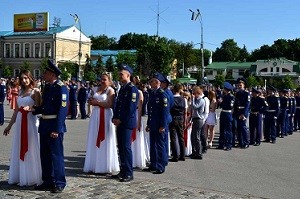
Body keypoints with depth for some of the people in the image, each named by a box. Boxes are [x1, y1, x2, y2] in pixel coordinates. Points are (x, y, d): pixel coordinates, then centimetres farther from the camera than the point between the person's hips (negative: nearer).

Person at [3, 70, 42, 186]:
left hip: (30, 122, -6)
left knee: (30, 149, -1)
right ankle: (19, 177, 21)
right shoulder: (20, 92, 14)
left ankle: (31, 178, 9)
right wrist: (9, 125, 18)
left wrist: (30, 108, -26)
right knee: (19, 150, 10)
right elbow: (16, 111, 17)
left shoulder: (35, 92, -4)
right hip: (20, 122, 6)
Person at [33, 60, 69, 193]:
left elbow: (62, 110, -19)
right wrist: (34, 109, 1)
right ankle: (48, 182, 28)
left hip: (55, 126, -9)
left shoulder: (61, 88, -14)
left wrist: (56, 129, -22)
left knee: (56, 155, 0)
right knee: (45, 155, 15)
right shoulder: (47, 87, 12)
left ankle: (59, 183, 12)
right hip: (44, 125, 9)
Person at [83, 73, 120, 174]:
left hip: (105, 116, -7)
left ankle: (105, 166, 6)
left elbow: (109, 104, -15)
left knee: (104, 141, -2)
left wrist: (97, 102, -9)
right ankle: (94, 165, 14)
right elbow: (92, 100, 19)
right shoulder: (97, 89, 15)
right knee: (94, 141, 7)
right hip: (95, 116, 7)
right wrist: (92, 101, -3)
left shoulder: (110, 90, -5)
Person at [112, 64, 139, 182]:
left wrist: (121, 120, -14)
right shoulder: (122, 88, 18)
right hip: (119, 122, 9)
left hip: (127, 123, -9)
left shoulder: (132, 89, -10)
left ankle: (129, 173, -1)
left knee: (126, 147, -7)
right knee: (121, 147, 12)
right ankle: (123, 170, 21)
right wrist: (115, 118, 6)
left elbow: (131, 108, -16)